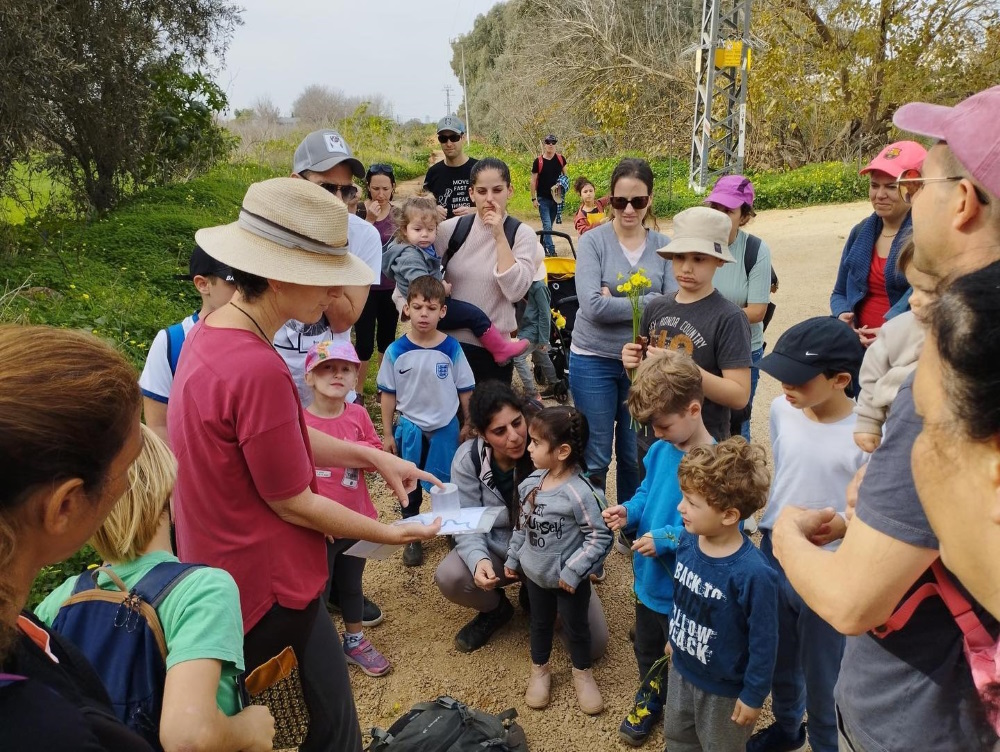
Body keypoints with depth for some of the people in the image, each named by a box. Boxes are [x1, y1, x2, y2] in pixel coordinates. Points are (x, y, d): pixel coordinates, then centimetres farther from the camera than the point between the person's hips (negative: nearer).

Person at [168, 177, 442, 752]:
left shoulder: (212, 332, 0)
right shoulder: (258, 370, -31)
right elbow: (294, 505, -21)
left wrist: (373, 457, 5)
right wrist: (392, 534, -7)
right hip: (271, 593, -9)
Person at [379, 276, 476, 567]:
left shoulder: (451, 349, -12)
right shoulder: (396, 351, -12)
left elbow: (465, 391, -3)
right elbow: (389, 394, -3)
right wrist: (388, 434, 0)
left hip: (446, 428, -1)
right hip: (409, 428, 1)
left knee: (447, 484, 13)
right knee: (409, 486, 15)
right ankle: (412, 538, 32)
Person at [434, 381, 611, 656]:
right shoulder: (468, 459, -16)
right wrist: (479, 559, -35)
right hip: (497, 551, 1)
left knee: (593, 643, -11)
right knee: (449, 577, -29)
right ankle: (496, 609, 6)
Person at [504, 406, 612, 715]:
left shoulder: (579, 492, -29)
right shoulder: (532, 481, -8)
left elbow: (600, 537, -25)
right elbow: (521, 524, 6)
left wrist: (572, 572, -24)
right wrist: (513, 558, 11)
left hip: (568, 579, -5)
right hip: (535, 572, 6)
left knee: (575, 626, 17)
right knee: (540, 622, 24)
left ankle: (582, 673, 42)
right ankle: (540, 670, 47)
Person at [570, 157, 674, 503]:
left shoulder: (663, 246, 2)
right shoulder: (593, 241, -7)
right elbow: (593, 306, -19)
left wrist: (617, 302, -15)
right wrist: (649, 302, -13)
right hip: (594, 360, -2)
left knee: (636, 457, 14)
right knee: (594, 458, 8)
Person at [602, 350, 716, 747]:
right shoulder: (659, 450, -7)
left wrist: (667, 539, -31)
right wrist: (629, 512, -13)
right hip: (649, 577, 7)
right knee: (647, 650, 29)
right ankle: (649, 698, 56)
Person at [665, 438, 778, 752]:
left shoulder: (753, 573, -35)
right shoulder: (688, 540, -15)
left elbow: (764, 641, -23)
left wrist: (753, 695, -13)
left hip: (724, 688, -6)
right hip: (682, 669, 6)